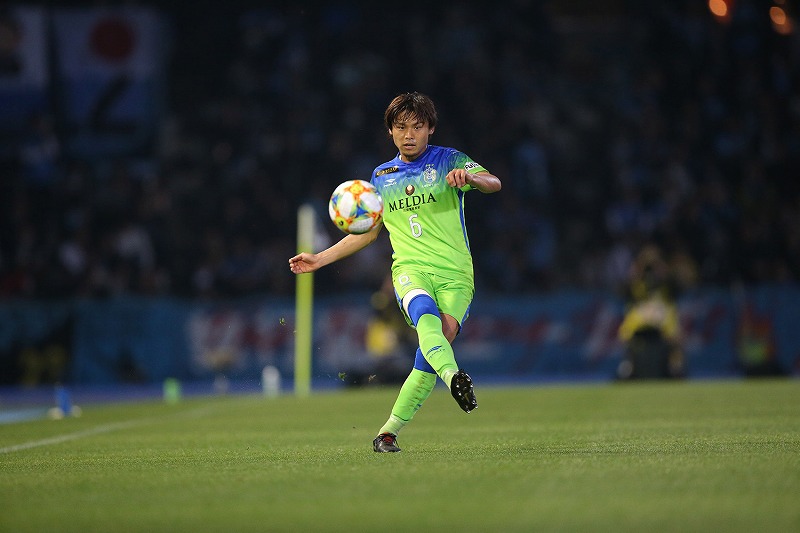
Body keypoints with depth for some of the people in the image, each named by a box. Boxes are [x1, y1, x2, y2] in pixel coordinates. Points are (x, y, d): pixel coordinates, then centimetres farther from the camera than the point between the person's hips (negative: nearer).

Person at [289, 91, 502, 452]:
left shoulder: (448, 160, 9)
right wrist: (320, 259, 28)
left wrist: (469, 177, -30)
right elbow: (368, 232, 31)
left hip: (455, 273, -2)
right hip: (410, 269, 2)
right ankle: (454, 378, -64)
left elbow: (493, 183, -7)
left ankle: (389, 431, -17)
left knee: (442, 335, -24)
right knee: (425, 312, -34)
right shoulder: (381, 175, 21)